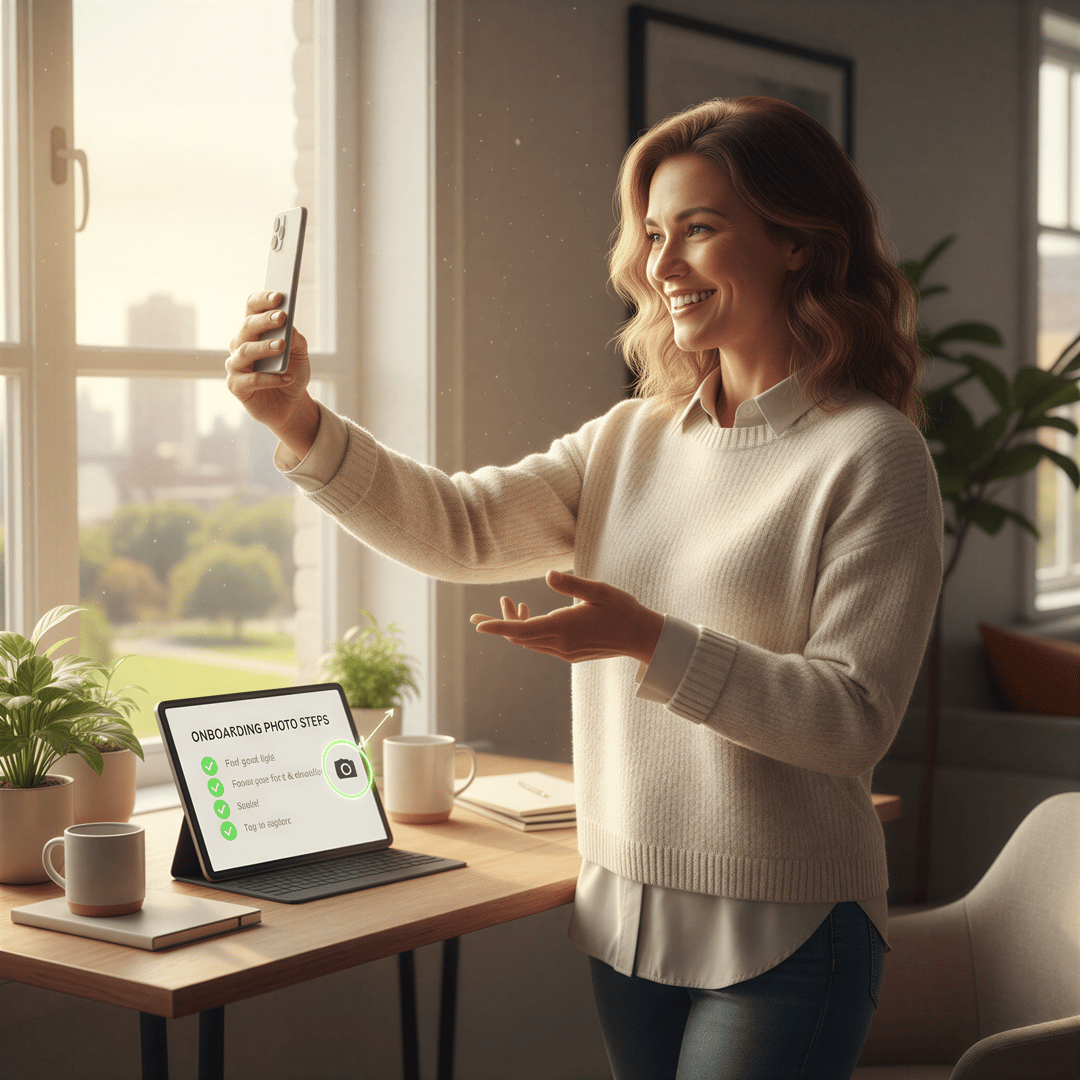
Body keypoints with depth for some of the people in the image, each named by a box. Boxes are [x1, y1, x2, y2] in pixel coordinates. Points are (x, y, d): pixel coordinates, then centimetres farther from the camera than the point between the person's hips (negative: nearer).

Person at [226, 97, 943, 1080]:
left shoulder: (872, 454, -11)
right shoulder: (630, 441, 8)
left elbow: (855, 719, -16)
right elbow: (457, 526, -1)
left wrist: (648, 641, -26)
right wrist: (297, 421, -15)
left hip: (781, 934, -6)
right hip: (625, 913, 6)